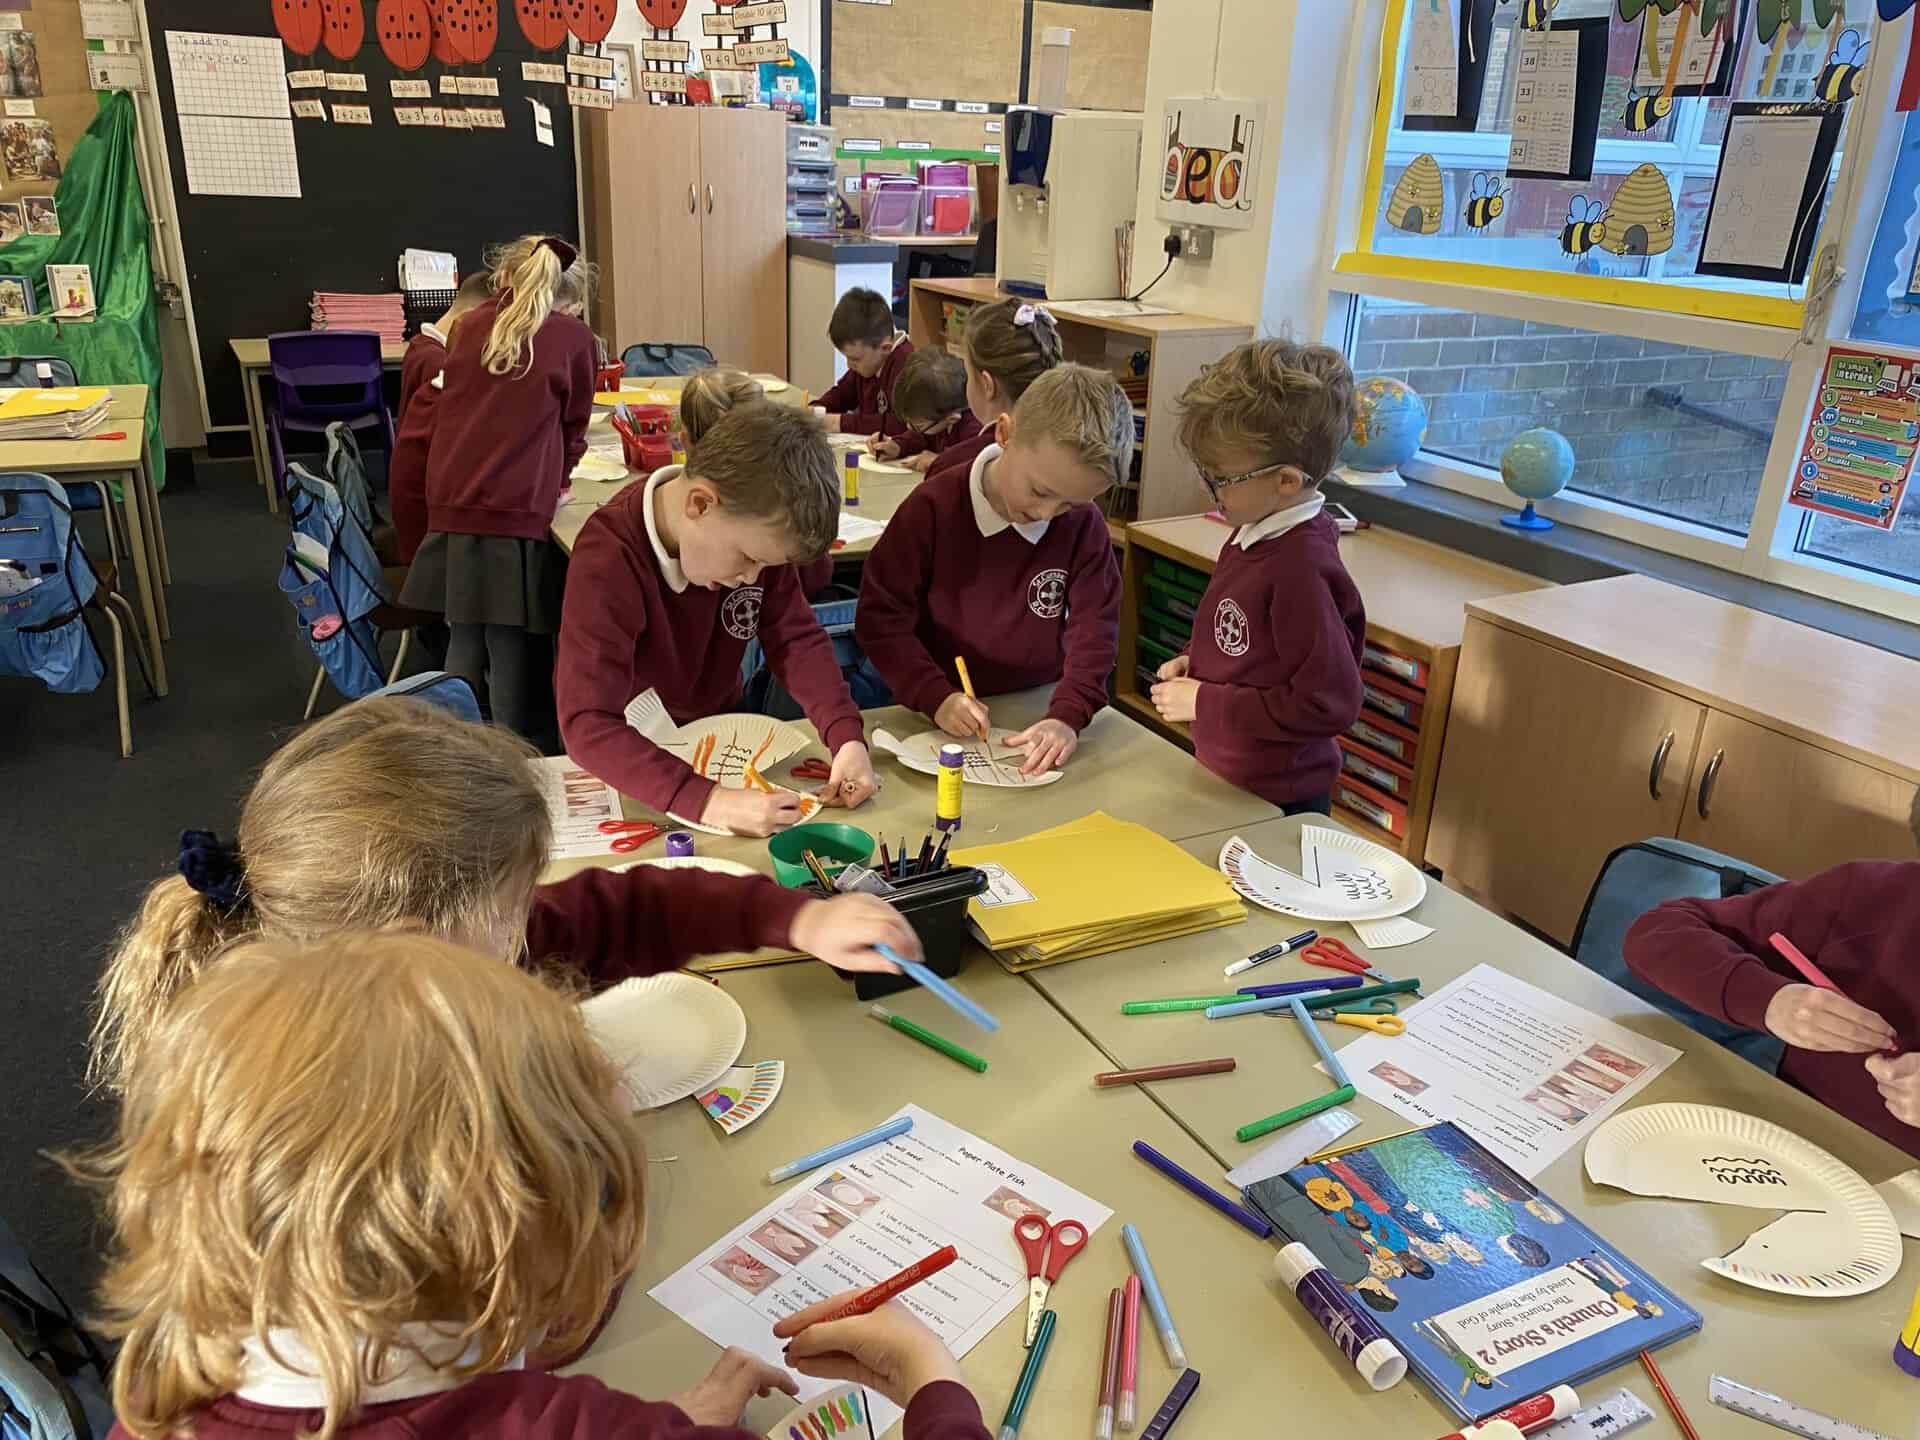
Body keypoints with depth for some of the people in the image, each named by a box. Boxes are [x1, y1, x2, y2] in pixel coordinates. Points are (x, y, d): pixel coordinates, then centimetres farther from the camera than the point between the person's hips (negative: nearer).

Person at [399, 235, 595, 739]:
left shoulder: (471, 325, 14)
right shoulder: (573, 337, 2)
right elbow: (573, 428, 11)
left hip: (451, 504, 5)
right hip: (518, 510, -4)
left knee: (465, 640, 16)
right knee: (514, 650, 0)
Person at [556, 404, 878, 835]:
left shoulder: (756, 529, -13)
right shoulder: (608, 561, -29)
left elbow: (796, 638, -8)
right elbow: (588, 725, -36)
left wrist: (847, 736, -24)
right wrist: (706, 800, -49)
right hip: (630, 757, -4)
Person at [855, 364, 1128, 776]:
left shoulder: (1084, 526, -4)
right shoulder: (933, 507, -11)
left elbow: (1094, 630, -6)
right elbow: (881, 616, -9)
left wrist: (1067, 715, -23)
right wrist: (936, 697, -21)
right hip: (943, 721, -2)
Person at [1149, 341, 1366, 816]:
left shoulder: (1302, 568, -27)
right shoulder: (1252, 536, 0)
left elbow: (1329, 702, -27)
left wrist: (1204, 702, -22)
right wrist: (1195, 662, 0)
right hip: (1223, 777, 9)